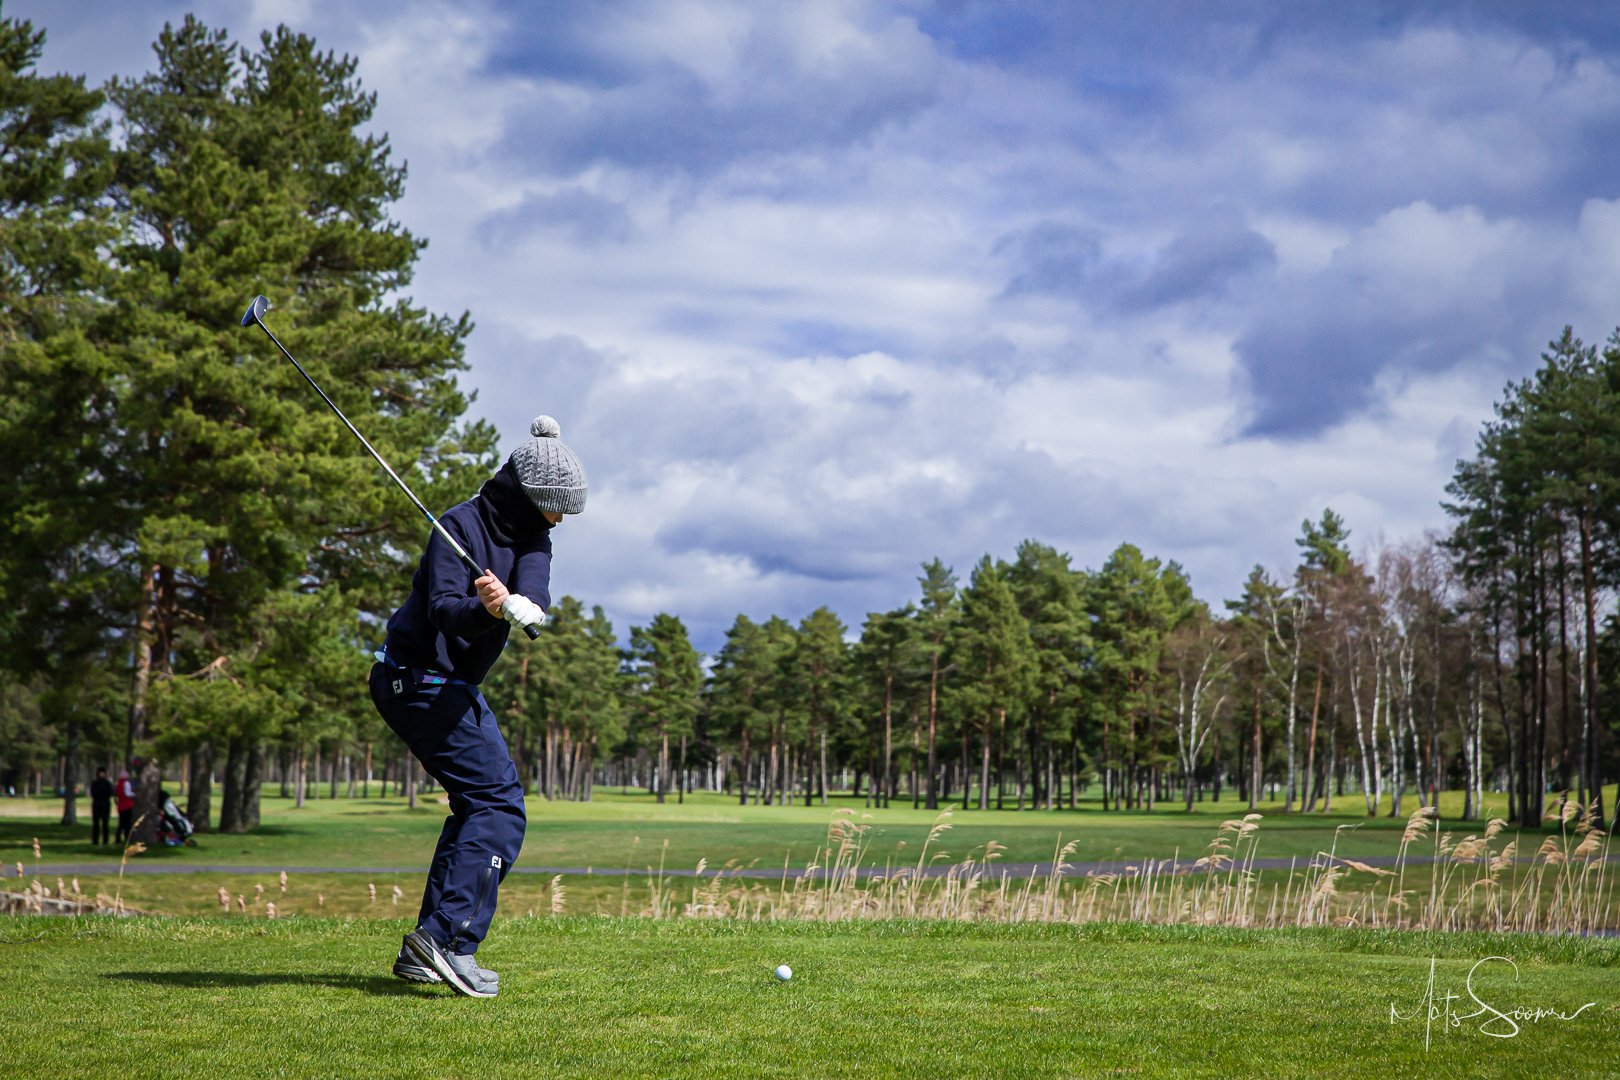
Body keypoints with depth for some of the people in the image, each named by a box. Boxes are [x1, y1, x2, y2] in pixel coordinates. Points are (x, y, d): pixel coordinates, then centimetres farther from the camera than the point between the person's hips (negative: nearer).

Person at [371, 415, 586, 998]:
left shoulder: (530, 537, 6)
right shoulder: (460, 526, -17)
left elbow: (536, 590, -14)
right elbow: (443, 609, -27)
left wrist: (518, 603, -37)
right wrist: (483, 610, -47)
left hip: (452, 683, 10)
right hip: (420, 680, -10)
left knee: (478, 801, 13)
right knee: (499, 802, -15)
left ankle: (423, 952, 15)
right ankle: (447, 935, -20)